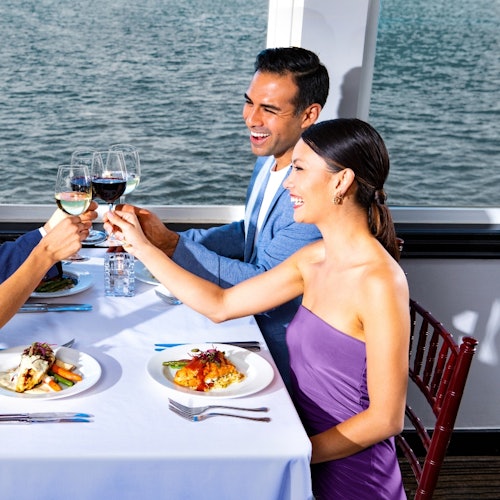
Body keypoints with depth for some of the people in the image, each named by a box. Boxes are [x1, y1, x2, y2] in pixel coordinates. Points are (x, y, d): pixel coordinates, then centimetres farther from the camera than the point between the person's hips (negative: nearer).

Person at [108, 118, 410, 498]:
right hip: (309, 450, 6)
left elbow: (386, 419, -20)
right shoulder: (312, 259, 0)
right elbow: (220, 305, 3)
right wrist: (142, 246, 3)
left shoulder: (379, 281, -23)